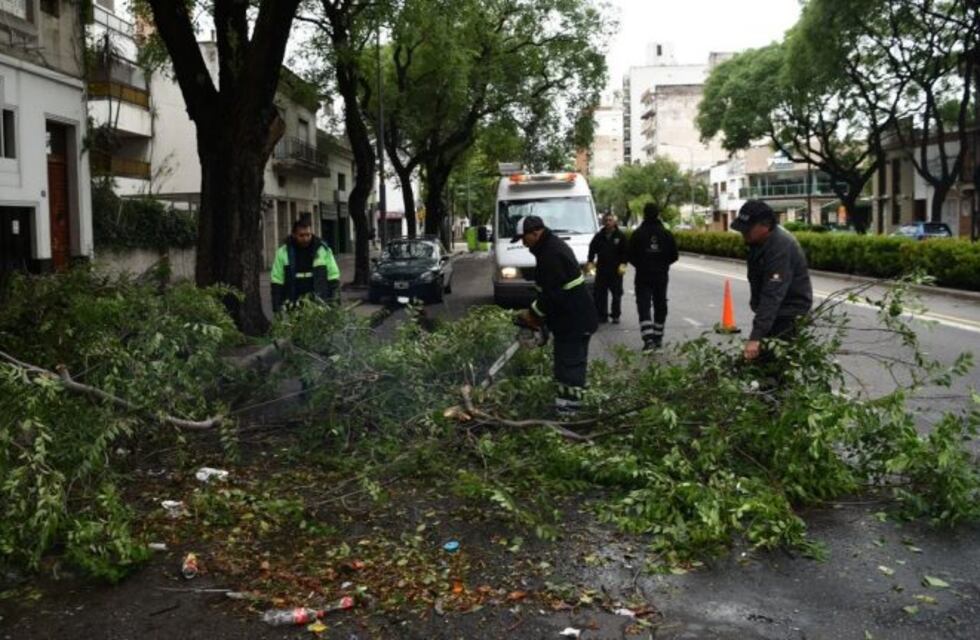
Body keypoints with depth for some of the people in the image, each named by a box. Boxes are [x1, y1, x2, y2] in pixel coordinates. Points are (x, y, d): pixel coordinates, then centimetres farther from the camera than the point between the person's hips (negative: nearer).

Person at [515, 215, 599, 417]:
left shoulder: (551, 254, -22)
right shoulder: (551, 246, 13)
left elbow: (552, 293, -24)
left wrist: (533, 313, -10)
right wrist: (537, 309, 12)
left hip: (573, 320, -11)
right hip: (572, 316, 11)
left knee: (570, 362, -5)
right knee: (568, 360, 16)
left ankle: (568, 407, 0)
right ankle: (566, 399, 25)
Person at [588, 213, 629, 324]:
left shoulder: (621, 236, 1)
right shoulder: (599, 236, 8)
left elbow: (625, 252, -1)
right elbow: (592, 249, 13)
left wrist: (623, 264, -13)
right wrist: (591, 261, -1)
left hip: (616, 270, -2)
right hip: (601, 269, 2)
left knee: (616, 294, 4)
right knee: (600, 294, 2)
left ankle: (615, 315, 14)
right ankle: (602, 315, 10)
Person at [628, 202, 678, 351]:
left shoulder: (637, 234, -7)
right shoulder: (666, 234, 0)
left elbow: (631, 256, -6)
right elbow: (674, 256, 2)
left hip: (643, 276, -2)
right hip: (661, 275, 3)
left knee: (644, 306, -4)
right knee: (660, 306, 14)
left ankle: (648, 338, -19)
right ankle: (658, 337, 21)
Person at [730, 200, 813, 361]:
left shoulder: (781, 247, -30)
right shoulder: (759, 239, -2)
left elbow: (773, 296, -37)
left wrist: (756, 337, -42)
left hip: (790, 312, -9)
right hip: (773, 308, 9)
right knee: (758, 358, 8)